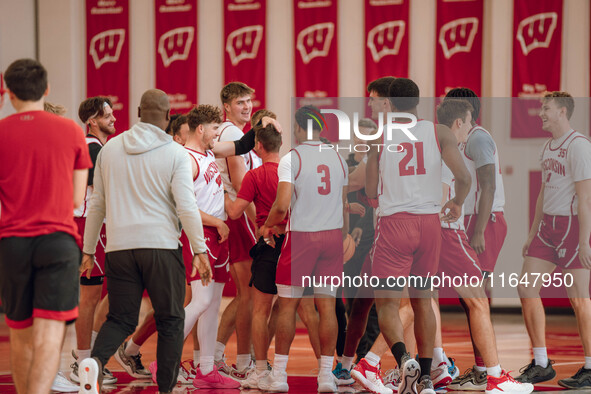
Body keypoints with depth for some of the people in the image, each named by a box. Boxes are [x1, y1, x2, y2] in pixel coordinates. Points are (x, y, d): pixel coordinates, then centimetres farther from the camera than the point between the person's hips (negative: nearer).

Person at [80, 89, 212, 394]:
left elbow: (97, 204, 14)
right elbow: (187, 207, -9)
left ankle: (95, 361, -20)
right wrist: (200, 250, -1)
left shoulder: (110, 148, 8)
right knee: (170, 320, 9)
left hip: (119, 248, 3)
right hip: (161, 244, -3)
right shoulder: (175, 153, -4)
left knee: (120, 319, 8)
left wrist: (89, 250, 21)